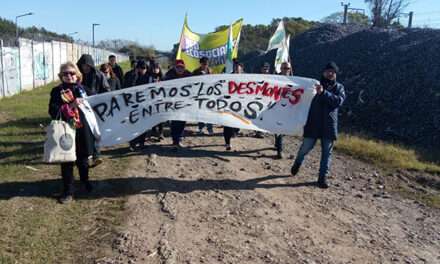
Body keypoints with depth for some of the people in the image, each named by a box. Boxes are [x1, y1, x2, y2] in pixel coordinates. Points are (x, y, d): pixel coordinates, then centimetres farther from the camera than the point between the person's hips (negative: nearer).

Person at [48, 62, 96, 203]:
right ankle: (68, 191, 14)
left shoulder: (81, 89, 5)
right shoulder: (57, 91, -2)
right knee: (67, 162, 3)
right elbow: (53, 111, -12)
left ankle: (85, 181, 41)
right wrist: (70, 106, -20)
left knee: (83, 159, 17)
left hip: (82, 130, 2)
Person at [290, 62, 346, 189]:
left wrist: (324, 93, -24)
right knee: (306, 147, 3)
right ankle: (297, 163, 35)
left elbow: (339, 101, -13)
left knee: (327, 152, 3)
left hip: (329, 125, 1)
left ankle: (322, 177, 14)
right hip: (313, 123, 0)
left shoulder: (339, 87, 6)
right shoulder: (316, 84, 7)